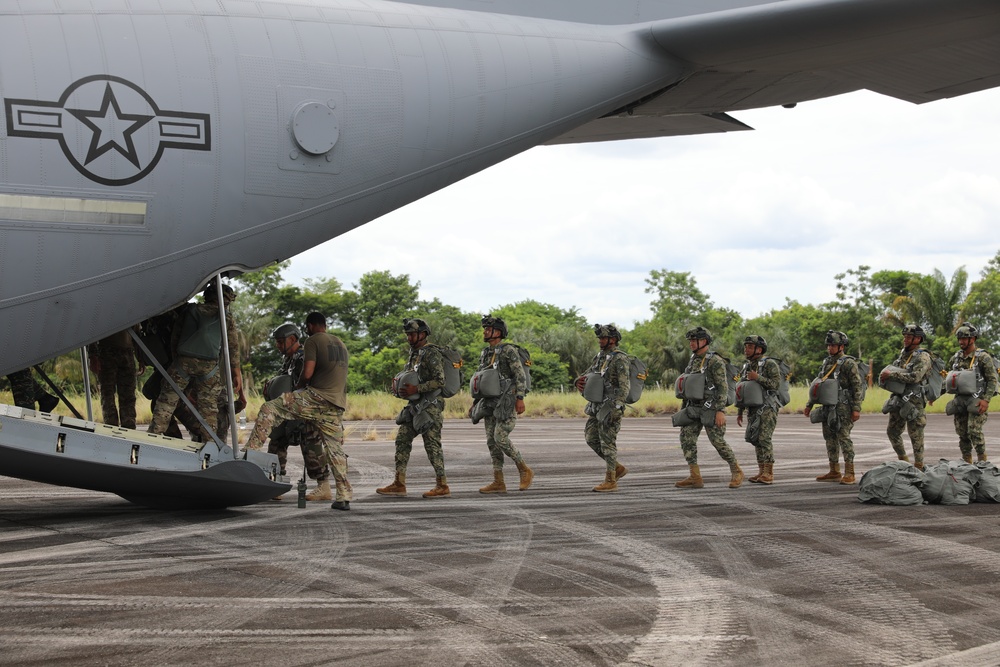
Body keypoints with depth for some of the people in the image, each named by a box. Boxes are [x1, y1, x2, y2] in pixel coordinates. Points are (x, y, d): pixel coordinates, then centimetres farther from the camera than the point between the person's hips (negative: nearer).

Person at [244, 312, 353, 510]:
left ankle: (251, 452, -14)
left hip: (317, 396, -7)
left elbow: (307, 373, -10)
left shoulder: (313, 340, 1)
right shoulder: (341, 344, 24)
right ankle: (344, 496, 3)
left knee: (269, 410, -4)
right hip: (337, 403, 7)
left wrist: (298, 386, 11)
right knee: (335, 449, 8)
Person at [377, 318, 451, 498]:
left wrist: (416, 389, -22)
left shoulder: (432, 354, -12)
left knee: (432, 445, -8)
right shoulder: (413, 355, 16)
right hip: (415, 407, 9)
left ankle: (442, 486, -3)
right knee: (402, 440, 6)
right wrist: (401, 388, 4)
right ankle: (399, 484, 9)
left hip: (430, 407, -9)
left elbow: (440, 381, -20)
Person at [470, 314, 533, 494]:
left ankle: (525, 470, -1)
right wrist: (475, 403, 15)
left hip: (507, 403, -8)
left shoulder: (509, 351, -10)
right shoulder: (485, 354, 14)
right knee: (492, 441, 2)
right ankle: (498, 483, 4)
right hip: (491, 403, 8)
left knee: (501, 438, -17)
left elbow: (520, 376, -14)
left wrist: (520, 399, -22)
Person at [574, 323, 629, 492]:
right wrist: (580, 382, -6)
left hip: (610, 407, -9)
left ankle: (610, 481, 0)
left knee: (607, 443, -6)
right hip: (596, 407, 9)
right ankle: (617, 468, 20)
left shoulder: (620, 360, -13)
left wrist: (616, 409, -27)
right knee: (591, 439, 10)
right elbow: (587, 376, 19)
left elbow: (624, 386, -19)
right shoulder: (600, 357, 14)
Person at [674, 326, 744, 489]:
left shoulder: (715, 361, -13)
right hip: (694, 408, 7)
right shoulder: (693, 361, 13)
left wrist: (721, 411, -25)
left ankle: (736, 472, 12)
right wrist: (683, 408, 18)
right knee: (686, 437, -6)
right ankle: (695, 477, -7)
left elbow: (723, 387, -17)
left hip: (711, 408, -7)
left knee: (718, 442, -7)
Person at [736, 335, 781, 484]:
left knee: (764, 439, -13)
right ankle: (761, 472, 11)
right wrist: (740, 411, 18)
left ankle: (769, 474, -11)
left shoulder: (769, 364, -7)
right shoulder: (747, 367, 15)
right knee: (756, 440, 6)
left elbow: (776, 383, -18)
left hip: (767, 409, -8)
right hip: (753, 410, 8)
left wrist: (758, 378, -22)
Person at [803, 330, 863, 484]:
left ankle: (849, 473, -7)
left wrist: (856, 409, -18)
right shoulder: (827, 362, 16)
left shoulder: (849, 363, -8)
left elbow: (857, 386, -12)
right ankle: (834, 472, 17)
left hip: (843, 407, -8)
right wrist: (809, 404, 19)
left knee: (844, 437, -10)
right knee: (830, 438, 10)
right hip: (827, 407, 8)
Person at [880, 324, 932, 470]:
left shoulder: (923, 357, -11)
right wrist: (885, 375, 1)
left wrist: (892, 374, -21)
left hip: (913, 401, -8)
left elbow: (915, 377, -25)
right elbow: (892, 369, 24)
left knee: (916, 436, -3)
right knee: (892, 431, 12)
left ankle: (919, 466, 5)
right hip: (897, 399, 8)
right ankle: (903, 460, 26)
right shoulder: (902, 353, 13)